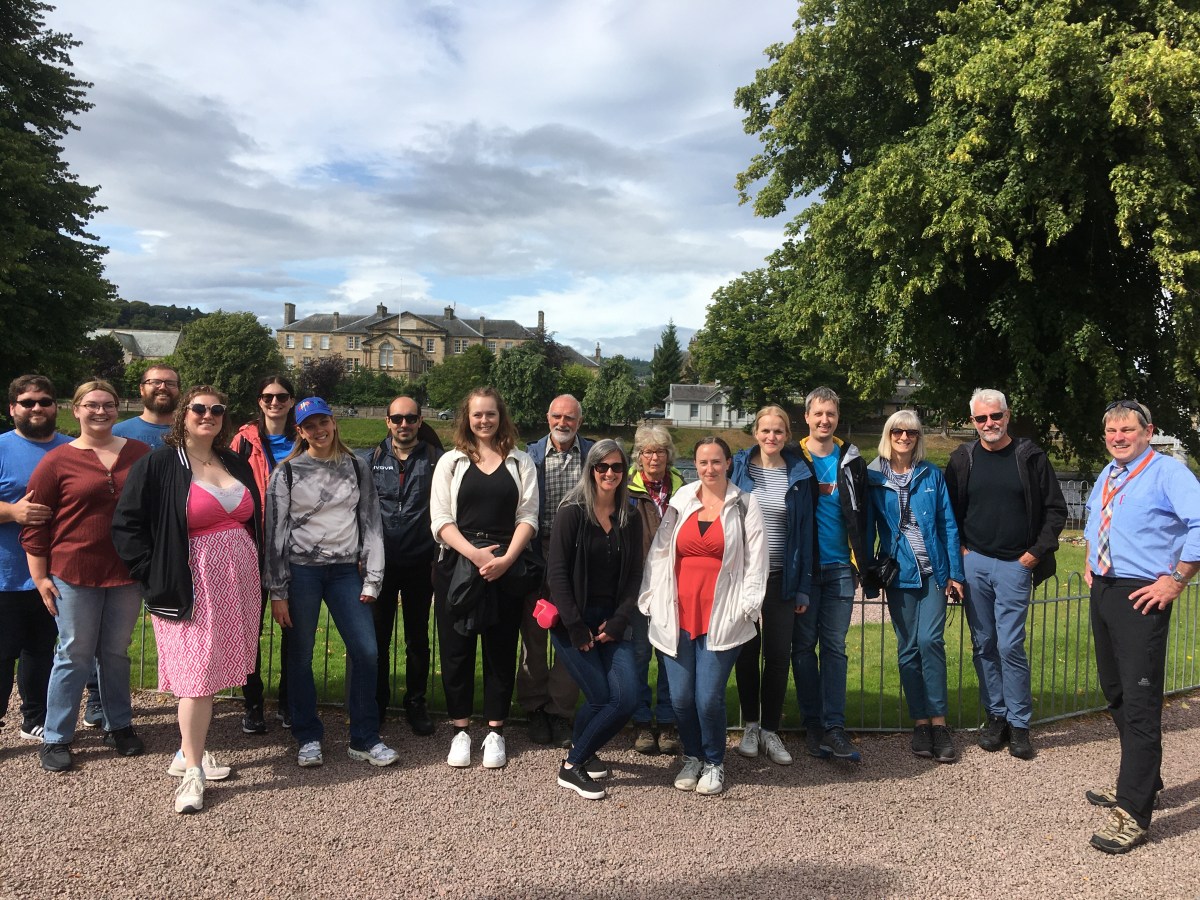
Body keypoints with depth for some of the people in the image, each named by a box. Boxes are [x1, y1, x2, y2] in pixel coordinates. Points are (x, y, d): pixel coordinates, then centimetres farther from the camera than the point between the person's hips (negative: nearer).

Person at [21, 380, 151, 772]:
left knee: (117, 652, 14)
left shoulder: (139, 454, 4)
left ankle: (119, 726, 27)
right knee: (75, 656, 5)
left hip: (127, 573, 3)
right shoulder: (57, 461, -4)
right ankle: (55, 739, 19)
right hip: (75, 575, -2)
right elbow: (35, 523, -2)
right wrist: (40, 577, -5)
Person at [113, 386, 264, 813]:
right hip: (192, 585, -6)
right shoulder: (157, 464, -5)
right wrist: (156, 575, -10)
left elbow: (254, 521, 19)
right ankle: (192, 771, 3)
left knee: (215, 670, 10)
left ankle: (190, 751, 25)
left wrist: (257, 576, 10)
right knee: (197, 674, -7)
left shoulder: (235, 463, 13)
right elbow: (125, 525, -6)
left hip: (238, 582, 6)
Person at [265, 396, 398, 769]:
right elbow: (275, 532, 0)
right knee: (301, 656, 5)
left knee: (365, 650, -4)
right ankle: (308, 738, 21)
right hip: (301, 570, -2)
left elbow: (371, 523, 7)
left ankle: (365, 740, 10)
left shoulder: (357, 469, 7)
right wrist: (278, 592, -3)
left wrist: (372, 580, 1)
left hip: (346, 570, 2)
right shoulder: (287, 472, 1)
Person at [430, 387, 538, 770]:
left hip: (506, 568, 0)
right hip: (457, 564, 0)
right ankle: (460, 731, 15)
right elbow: (440, 519, -1)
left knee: (501, 649, 4)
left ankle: (495, 732, 15)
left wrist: (506, 559, -12)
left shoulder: (521, 462, 9)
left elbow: (528, 516, 2)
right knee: (456, 648, 3)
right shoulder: (451, 462, 8)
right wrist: (475, 554, -14)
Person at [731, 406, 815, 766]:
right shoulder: (739, 467, 0)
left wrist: (804, 586, 1)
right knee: (747, 651, 9)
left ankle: (770, 730, 16)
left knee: (779, 655, 2)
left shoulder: (798, 474, 2)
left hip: (781, 577, 1)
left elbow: (805, 530, 3)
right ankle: (750, 725, 24)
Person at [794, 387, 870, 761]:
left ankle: (834, 726, 5)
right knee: (804, 646, 4)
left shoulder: (852, 462, 7)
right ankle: (813, 725, 14)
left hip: (839, 568, 2)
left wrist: (861, 564, 5)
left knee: (835, 646, 2)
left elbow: (860, 518, 10)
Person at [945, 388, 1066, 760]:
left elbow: (1055, 509, 2)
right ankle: (996, 716, 19)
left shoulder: (1030, 457, 0)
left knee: (1010, 646, -5)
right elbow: (949, 510, 12)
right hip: (974, 563, 3)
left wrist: (1037, 552, -4)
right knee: (984, 645, 7)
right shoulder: (962, 459, 5)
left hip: (1015, 565, -2)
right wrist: (959, 549, 1)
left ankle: (1019, 724, 7)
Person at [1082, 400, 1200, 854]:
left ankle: (1133, 813, -4)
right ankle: (1140, 781, 35)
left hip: (1141, 598, -9)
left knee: (1139, 702, -8)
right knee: (1115, 694, 18)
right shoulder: (1107, 475, 14)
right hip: (1103, 592, 9)